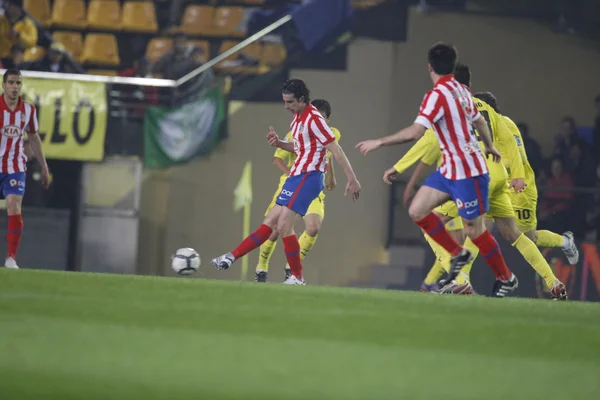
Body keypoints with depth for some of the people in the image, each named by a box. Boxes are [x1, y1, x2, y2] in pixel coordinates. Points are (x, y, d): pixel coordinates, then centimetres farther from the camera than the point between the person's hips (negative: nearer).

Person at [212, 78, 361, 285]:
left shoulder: (314, 119, -17)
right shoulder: (298, 117, 12)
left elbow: (336, 150, -17)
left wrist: (352, 179, -18)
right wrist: (279, 143, 7)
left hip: (307, 177, -9)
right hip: (296, 176, 9)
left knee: (283, 226, -12)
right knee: (270, 222, 8)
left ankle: (297, 278, -4)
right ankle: (231, 258, 7)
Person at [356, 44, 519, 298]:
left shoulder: (437, 95, -20)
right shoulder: (462, 91, 6)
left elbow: (415, 132, -28)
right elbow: (479, 122, 22)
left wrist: (379, 142, -20)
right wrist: (490, 147, 41)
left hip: (467, 172, -9)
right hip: (449, 169, 9)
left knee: (474, 230, 1)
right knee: (417, 211, 4)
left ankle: (506, 279, 17)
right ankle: (458, 254, 15)